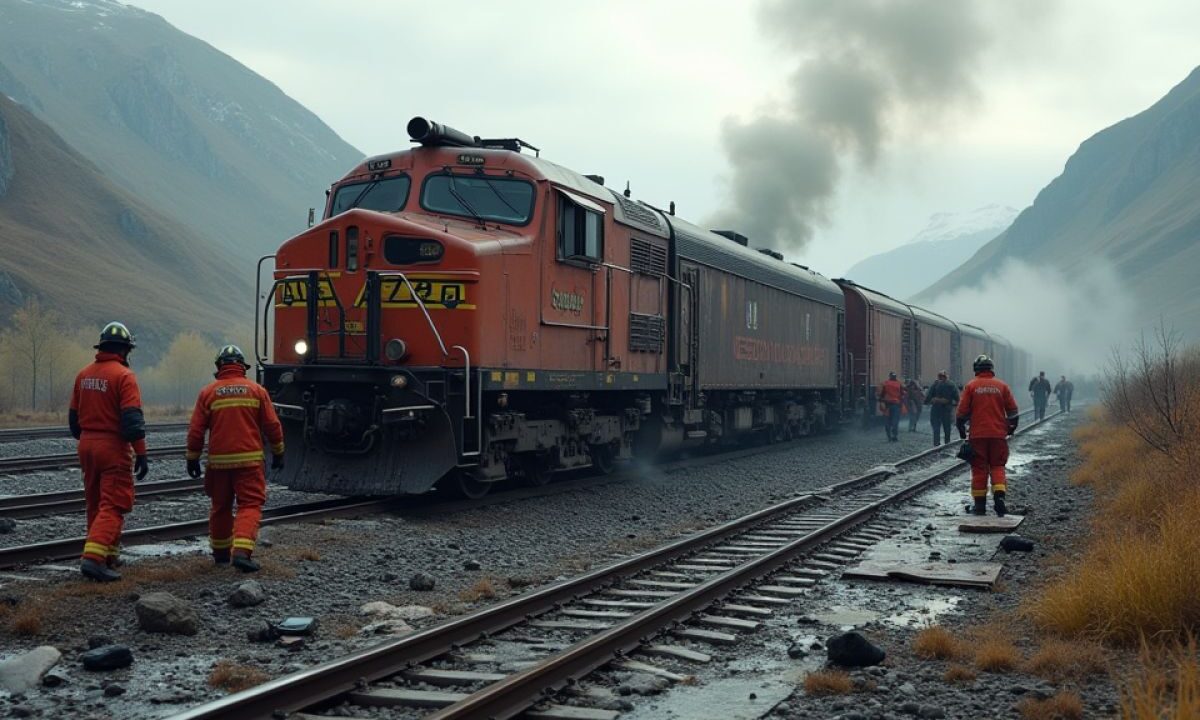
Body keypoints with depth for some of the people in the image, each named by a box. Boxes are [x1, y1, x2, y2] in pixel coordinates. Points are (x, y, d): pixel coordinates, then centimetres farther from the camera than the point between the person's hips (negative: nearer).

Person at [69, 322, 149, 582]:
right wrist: (141, 454, -15)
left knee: (95, 504, 16)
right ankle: (94, 558, -18)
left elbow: (74, 417, 15)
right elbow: (132, 419, -18)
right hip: (113, 446, -7)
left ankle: (107, 556, 23)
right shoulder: (124, 376, -13)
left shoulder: (83, 375, 8)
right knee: (113, 505, -6)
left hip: (87, 446, 7)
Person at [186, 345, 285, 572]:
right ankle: (241, 552, -18)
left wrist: (192, 458, 11)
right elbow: (272, 425, 2)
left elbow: (196, 430, 1)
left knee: (220, 507, 17)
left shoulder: (208, 393, 1)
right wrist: (278, 453, 14)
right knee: (250, 505, -1)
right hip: (249, 459, -2)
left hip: (219, 460, 2)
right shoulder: (256, 390, 0)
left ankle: (221, 553, 28)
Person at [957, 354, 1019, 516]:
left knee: (979, 468, 4)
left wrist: (961, 430, 12)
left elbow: (962, 411, -1)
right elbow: (1012, 410, 7)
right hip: (998, 434, 1)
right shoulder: (1001, 386, 3)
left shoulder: (971, 386, -1)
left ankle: (980, 504, 6)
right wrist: (1011, 428, 20)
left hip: (978, 435, -1)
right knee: (997, 466, 8)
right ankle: (999, 496, -11)